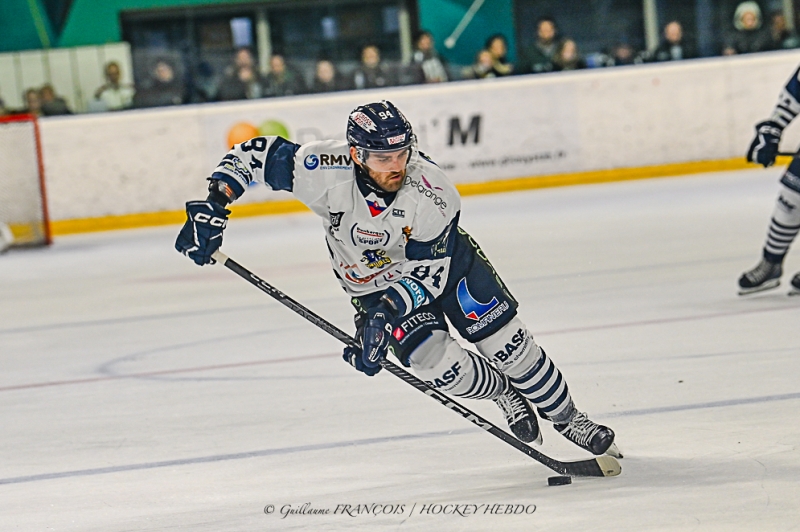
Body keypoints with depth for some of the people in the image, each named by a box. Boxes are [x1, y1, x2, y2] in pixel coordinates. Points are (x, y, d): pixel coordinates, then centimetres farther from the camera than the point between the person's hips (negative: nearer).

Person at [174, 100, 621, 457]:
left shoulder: (432, 192, -33)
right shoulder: (327, 170, -33)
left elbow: (426, 272, -28)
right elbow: (256, 155, -22)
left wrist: (384, 317, -38)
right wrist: (213, 207, -29)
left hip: (442, 259, -1)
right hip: (376, 280, 1)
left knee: (506, 340, -6)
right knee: (434, 362, -18)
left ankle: (569, 419, 16)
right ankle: (504, 394, 14)